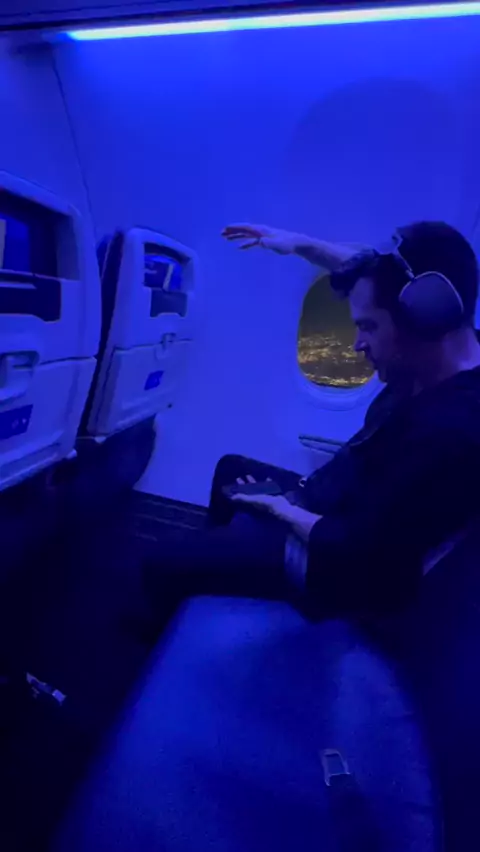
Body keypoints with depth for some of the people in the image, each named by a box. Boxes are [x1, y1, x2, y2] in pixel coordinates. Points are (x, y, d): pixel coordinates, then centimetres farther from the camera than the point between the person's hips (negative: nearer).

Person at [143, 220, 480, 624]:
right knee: (232, 468, 27)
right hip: (333, 504, 10)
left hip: (344, 566, -9)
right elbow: (374, 272, 10)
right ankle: (217, 556, 47)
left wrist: (285, 511, -13)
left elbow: (349, 549, -30)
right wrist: (302, 244, 9)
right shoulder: (445, 348, -8)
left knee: (164, 562, -5)